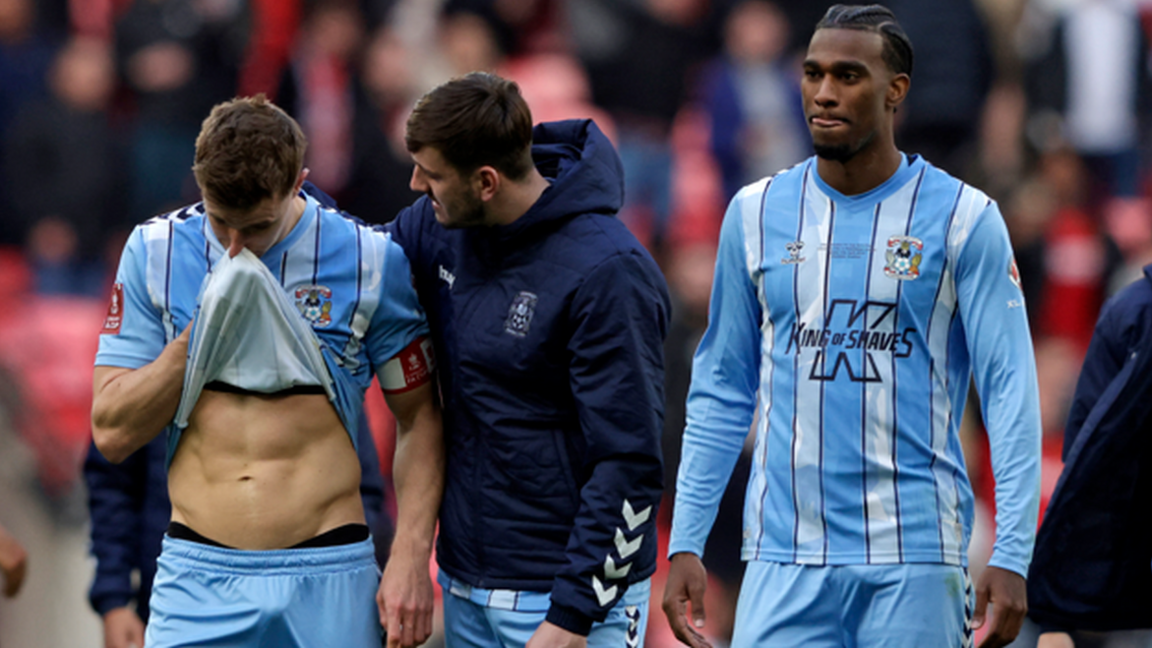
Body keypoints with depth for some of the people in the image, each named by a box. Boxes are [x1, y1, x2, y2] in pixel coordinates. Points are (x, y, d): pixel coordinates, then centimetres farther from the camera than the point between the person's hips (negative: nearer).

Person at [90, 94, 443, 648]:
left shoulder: (369, 261, -2)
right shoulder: (155, 252, 2)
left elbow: (419, 419, 5)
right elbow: (112, 432, 0)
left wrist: (410, 561, -6)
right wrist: (205, 329, -12)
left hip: (328, 578, -1)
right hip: (197, 576, 1)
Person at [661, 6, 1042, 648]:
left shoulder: (963, 218, -1)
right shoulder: (756, 214, 9)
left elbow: (1011, 394, -3)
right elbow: (721, 392, 13)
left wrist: (1010, 557, -12)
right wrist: (685, 543, 6)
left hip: (915, 557, -2)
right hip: (784, 562, 2)